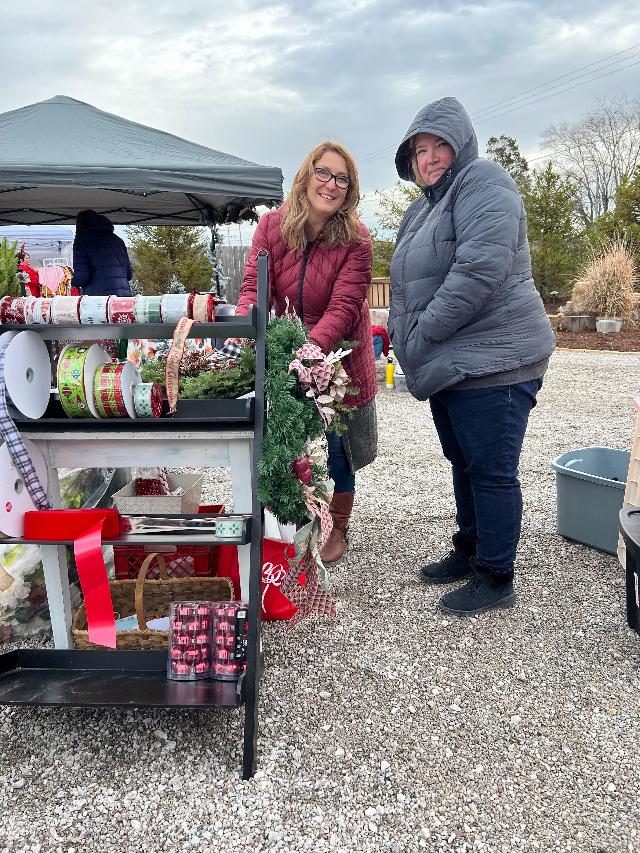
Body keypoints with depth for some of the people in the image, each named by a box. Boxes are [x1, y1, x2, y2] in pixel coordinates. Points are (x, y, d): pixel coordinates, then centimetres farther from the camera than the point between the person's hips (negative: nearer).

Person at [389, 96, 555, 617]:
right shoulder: (424, 207, 20)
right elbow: (409, 286, 28)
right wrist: (402, 335, 11)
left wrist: (425, 333, -18)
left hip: (490, 360, -10)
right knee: (464, 465, 19)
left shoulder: (481, 180, -9)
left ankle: (496, 578, 10)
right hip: (448, 364, 10)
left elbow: (480, 267, -23)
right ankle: (469, 551, 35)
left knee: (492, 471, -3)